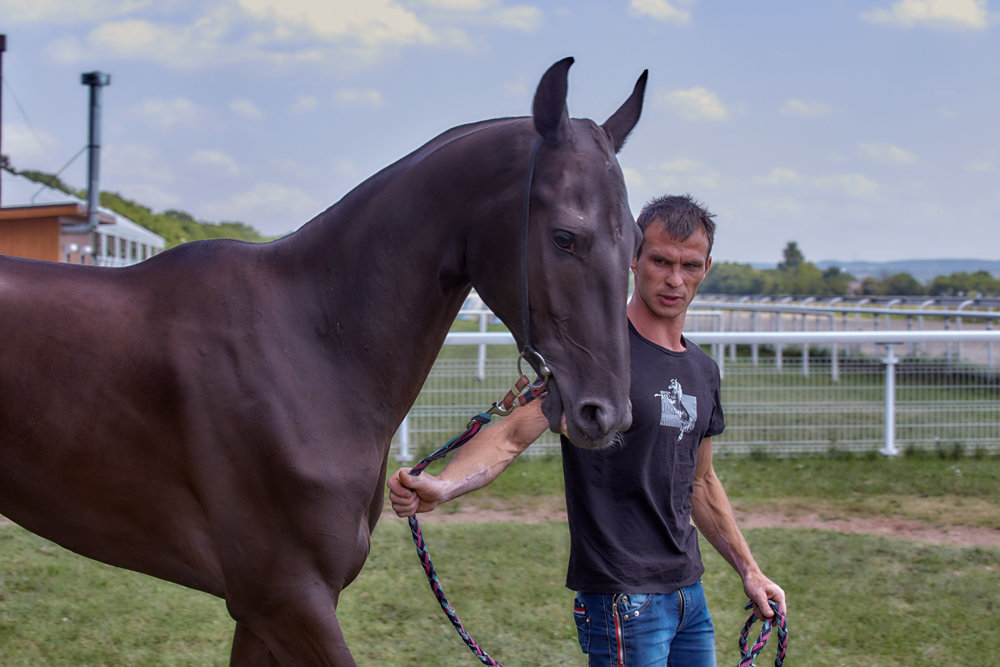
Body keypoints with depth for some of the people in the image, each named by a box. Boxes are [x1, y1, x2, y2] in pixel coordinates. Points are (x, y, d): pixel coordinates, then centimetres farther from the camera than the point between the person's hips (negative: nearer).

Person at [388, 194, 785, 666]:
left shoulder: (703, 370, 12)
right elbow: (514, 433, -23)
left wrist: (749, 571, 22)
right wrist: (443, 485, -40)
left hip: (689, 592, 8)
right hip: (622, 599, -7)